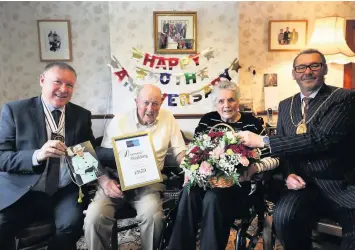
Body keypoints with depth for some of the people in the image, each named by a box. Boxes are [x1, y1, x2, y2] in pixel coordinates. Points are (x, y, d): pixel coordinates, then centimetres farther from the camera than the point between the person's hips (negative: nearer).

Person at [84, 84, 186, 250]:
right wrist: (105, 181, -16)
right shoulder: (119, 121, 3)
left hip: (148, 182, 0)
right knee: (94, 216, -25)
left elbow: (179, 151, 7)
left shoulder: (168, 118, 5)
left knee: (153, 215, -30)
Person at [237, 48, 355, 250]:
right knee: (283, 215, -26)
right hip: (305, 184, 4)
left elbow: (321, 138, -20)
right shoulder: (286, 106, 13)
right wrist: (289, 174, -6)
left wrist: (263, 141, -19)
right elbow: (283, 147, 16)